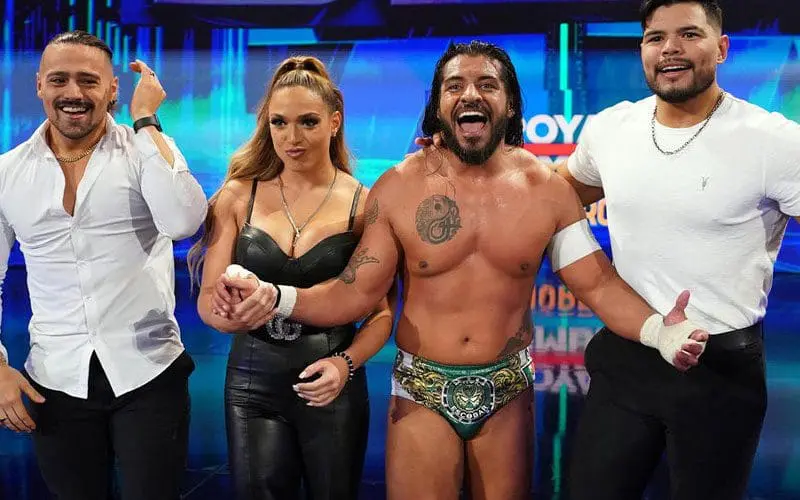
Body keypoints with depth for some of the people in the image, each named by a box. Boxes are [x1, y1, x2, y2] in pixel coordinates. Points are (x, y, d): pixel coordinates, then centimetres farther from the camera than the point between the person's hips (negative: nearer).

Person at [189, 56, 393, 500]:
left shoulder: (363, 204, -4)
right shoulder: (239, 195, 0)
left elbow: (381, 312, -1)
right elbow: (208, 302, -1)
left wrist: (345, 363, -18)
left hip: (331, 384, -1)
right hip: (253, 380, 1)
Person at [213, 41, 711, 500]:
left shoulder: (548, 188, -5)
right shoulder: (398, 187, -8)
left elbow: (598, 283, -8)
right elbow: (356, 293, -8)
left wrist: (658, 331, -26)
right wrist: (277, 298, -25)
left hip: (508, 390, 1)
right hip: (422, 391, -1)